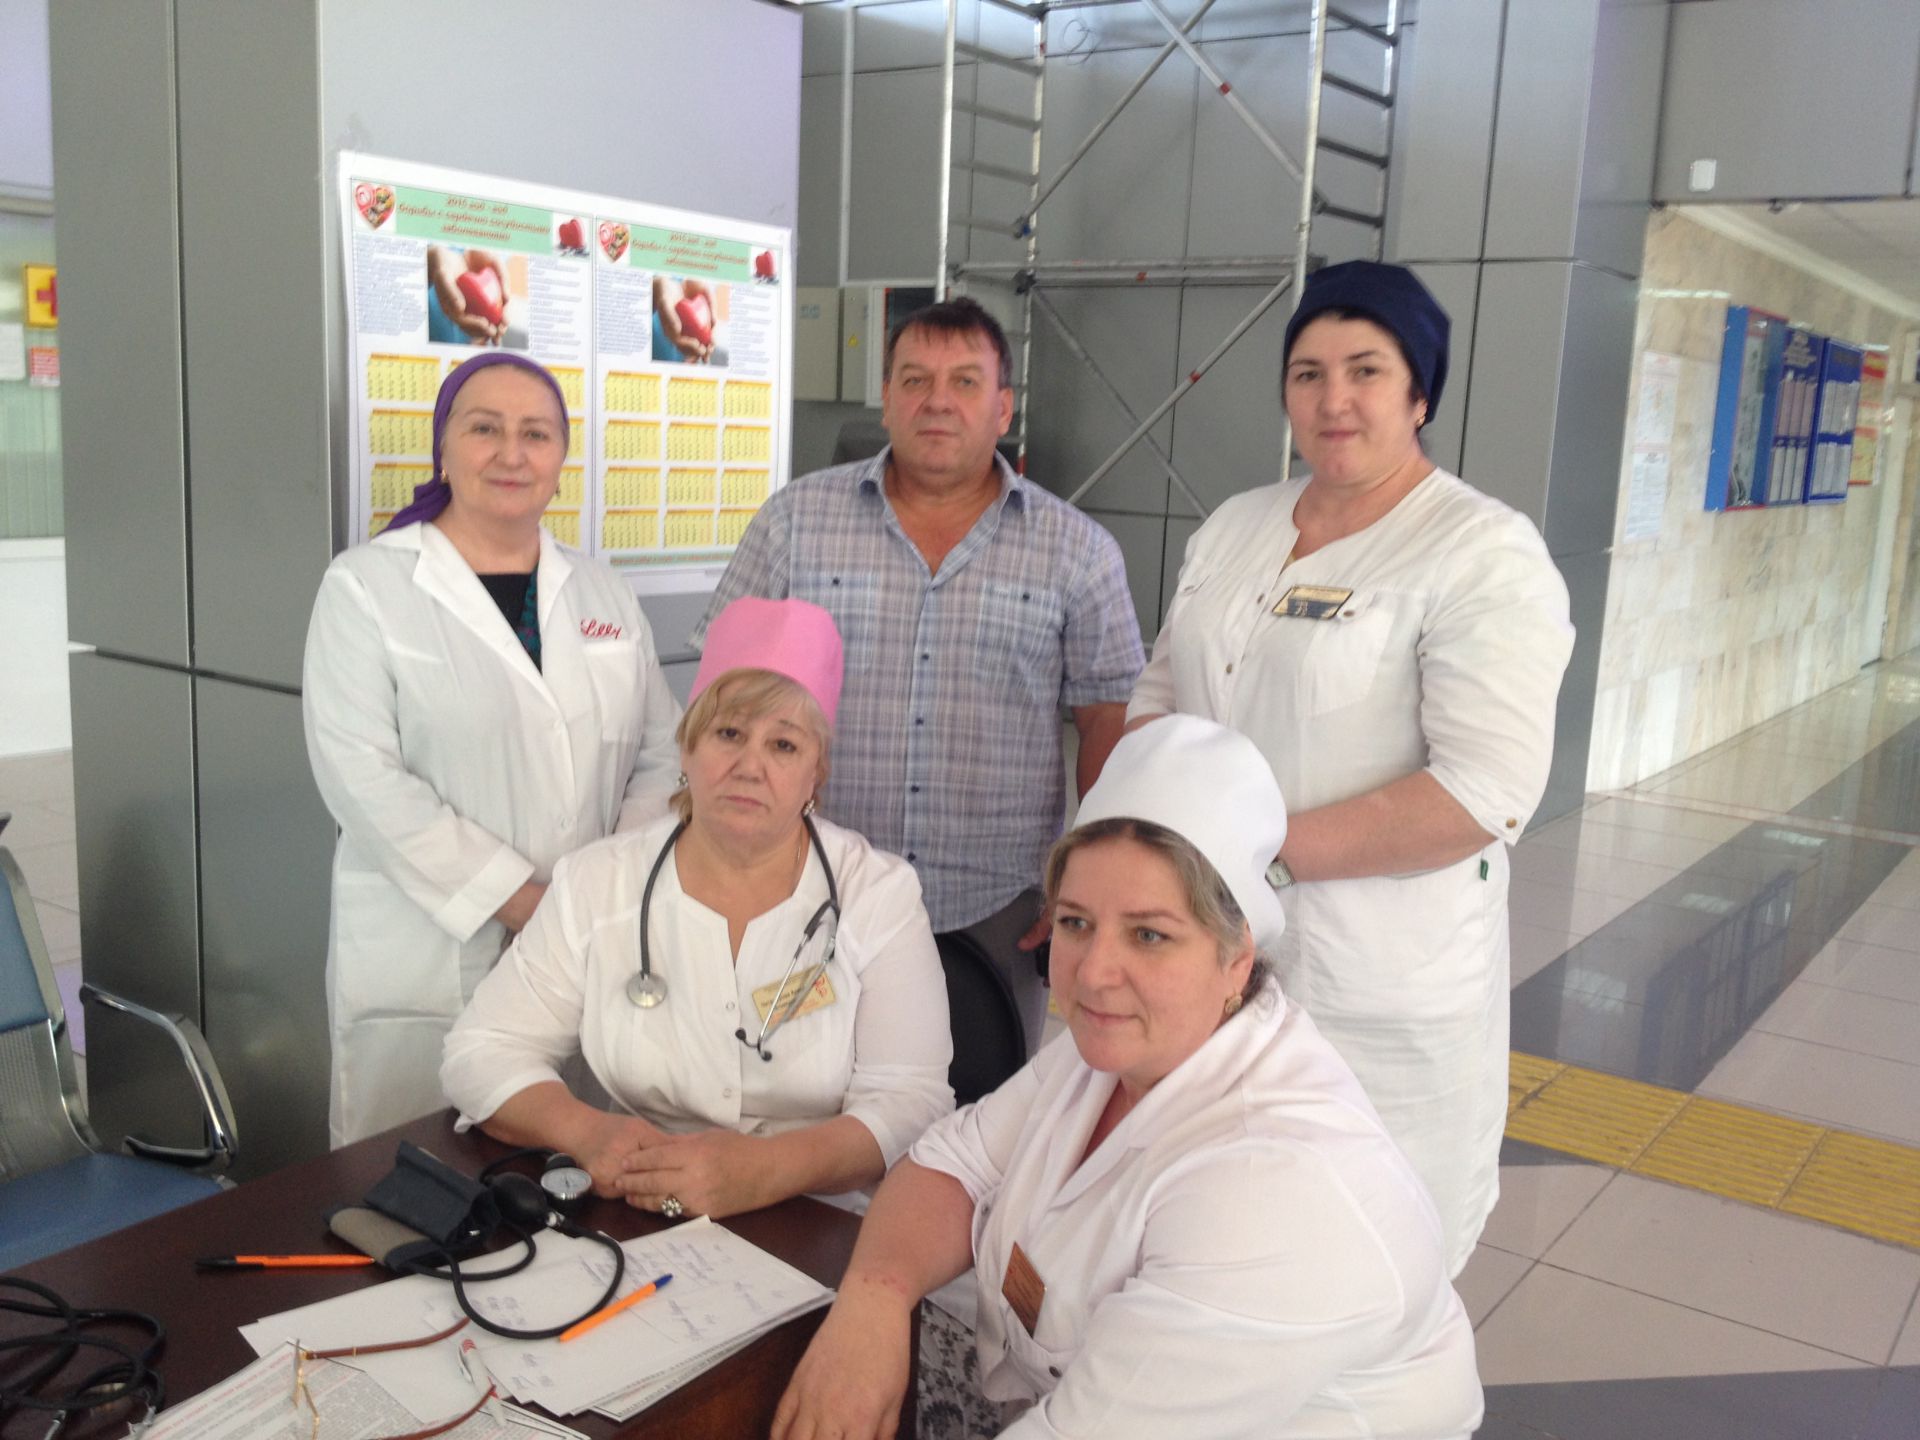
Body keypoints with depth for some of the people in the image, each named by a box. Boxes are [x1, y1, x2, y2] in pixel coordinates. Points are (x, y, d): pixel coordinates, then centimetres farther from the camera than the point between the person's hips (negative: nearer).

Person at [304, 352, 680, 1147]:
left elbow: (661, 756, 10)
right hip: (424, 962, -3)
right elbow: (362, 776, -10)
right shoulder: (366, 586, -1)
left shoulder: (602, 593, 12)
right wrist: (519, 901, -14)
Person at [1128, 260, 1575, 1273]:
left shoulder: (1486, 556, -11)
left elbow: (1487, 794, -20)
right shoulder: (1235, 525, 11)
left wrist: (1269, 850, -20)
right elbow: (1160, 695, 17)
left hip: (1377, 992, -5)